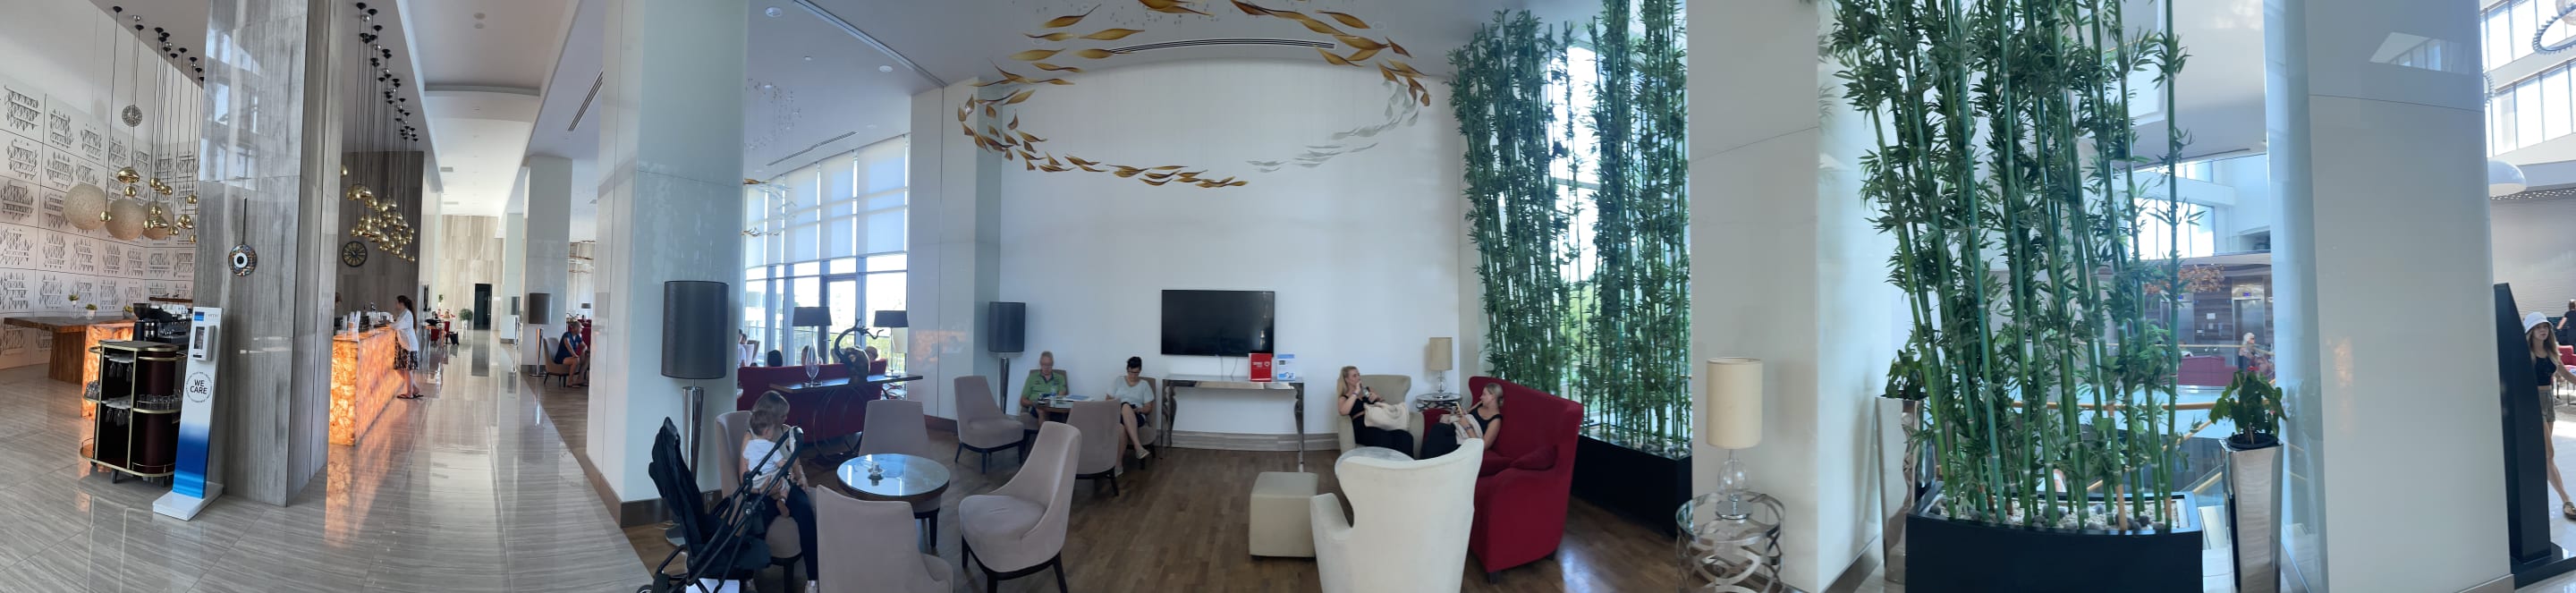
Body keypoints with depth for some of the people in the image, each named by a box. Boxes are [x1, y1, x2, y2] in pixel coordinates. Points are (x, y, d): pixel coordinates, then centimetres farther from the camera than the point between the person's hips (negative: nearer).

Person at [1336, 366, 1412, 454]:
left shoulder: (1368, 390, 29)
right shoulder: (1343, 398, 16)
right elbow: (1344, 412, -9)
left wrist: (1377, 398, 8)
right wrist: (1356, 392, -4)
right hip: (1363, 427, -4)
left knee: (1405, 437, -33)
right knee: (1384, 439, -41)